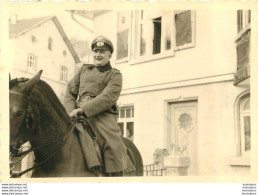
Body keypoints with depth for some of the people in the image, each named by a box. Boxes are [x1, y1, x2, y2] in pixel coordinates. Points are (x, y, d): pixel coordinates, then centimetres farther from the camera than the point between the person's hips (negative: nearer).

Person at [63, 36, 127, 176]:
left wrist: (83, 110, -18)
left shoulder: (114, 75, 8)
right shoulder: (83, 70, 22)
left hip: (102, 116, -4)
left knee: (113, 145, -25)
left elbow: (108, 98, -9)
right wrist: (71, 111, -4)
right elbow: (70, 92, 17)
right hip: (79, 115, 4)